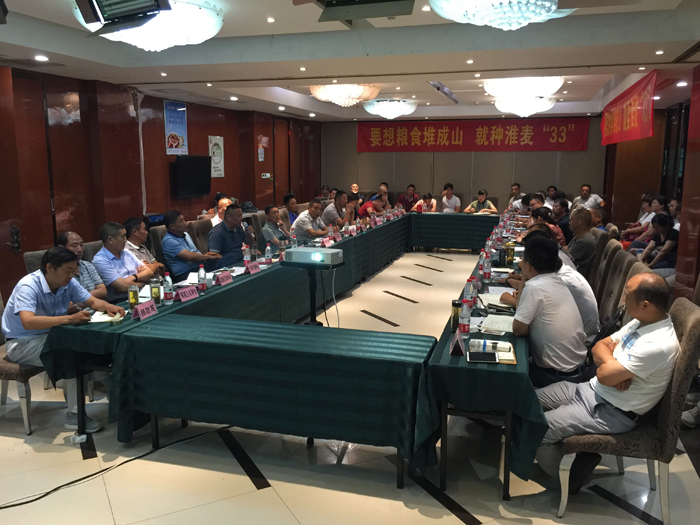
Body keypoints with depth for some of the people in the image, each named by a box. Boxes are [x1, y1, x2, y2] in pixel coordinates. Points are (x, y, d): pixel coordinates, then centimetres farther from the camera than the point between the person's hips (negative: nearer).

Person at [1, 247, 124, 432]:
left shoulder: (68, 283, -7)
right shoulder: (28, 286, -26)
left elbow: (93, 301, 3)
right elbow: (28, 322, -41)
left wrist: (107, 307, -21)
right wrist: (69, 318, -47)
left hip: (50, 335, 7)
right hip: (23, 344, -7)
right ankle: (74, 416, -21)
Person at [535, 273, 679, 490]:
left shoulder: (658, 345, -29)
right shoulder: (641, 321, 2)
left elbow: (605, 374, -28)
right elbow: (599, 348, 6)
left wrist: (609, 361, -5)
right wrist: (616, 368, -14)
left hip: (612, 412, -9)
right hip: (591, 391, 9)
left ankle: (566, 480, 11)